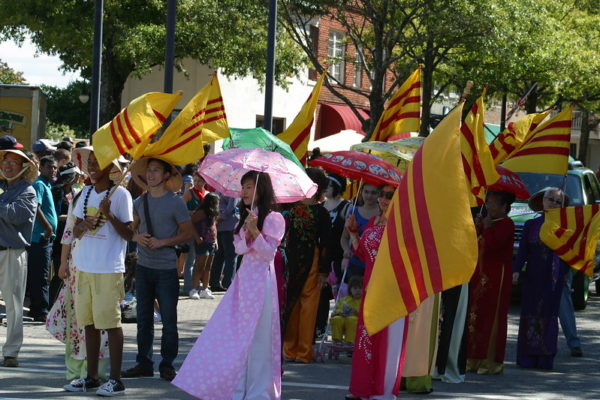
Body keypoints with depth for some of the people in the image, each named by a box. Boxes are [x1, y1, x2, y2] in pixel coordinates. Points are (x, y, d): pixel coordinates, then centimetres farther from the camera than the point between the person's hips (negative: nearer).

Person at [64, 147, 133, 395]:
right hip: (84, 267, 6)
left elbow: (128, 234, -8)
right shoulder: (86, 193, 12)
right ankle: (91, 377, 17)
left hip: (109, 269, -6)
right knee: (89, 322, 9)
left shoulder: (120, 194, -6)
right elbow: (76, 232, 14)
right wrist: (83, 226, -8)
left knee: (111, 323, -3)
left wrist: (109, 215, -21)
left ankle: (115, 379, 2)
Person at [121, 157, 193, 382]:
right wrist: (137, 237, -6)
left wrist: (163, 242, -16)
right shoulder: (140, 202, 9)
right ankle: (144, 363, 17)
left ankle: (167, 365, 7)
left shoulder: (175, 202, -5)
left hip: (166, 268, -5)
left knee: (168, 320, -1)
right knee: (143, 319, 9)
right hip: (143, 266, 5)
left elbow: (187, 233, -3)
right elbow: (131, 229, 17)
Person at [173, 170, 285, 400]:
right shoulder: (245, 217, 18)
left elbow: (269, 253, -13)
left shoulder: (273, 219, -6)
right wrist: (247, 235, -12)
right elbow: (238, 248, 7)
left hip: (260, 280, -8)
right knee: (234, 335, 5)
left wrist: (254, 231, -24)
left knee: (256, 337, -4)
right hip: (244, 278, 8)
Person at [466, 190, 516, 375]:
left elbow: (492, 244, -23)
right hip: (480, 275, 9)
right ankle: (476, 359, 11)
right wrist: (477, 228, 4)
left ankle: (492, 361, -5)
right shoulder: (486, 222, 18)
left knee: (492, 317, -8)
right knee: (476, 315, 7)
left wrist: (487, 227, -11)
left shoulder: (506, 224, -10)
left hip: (497, 276, -9)